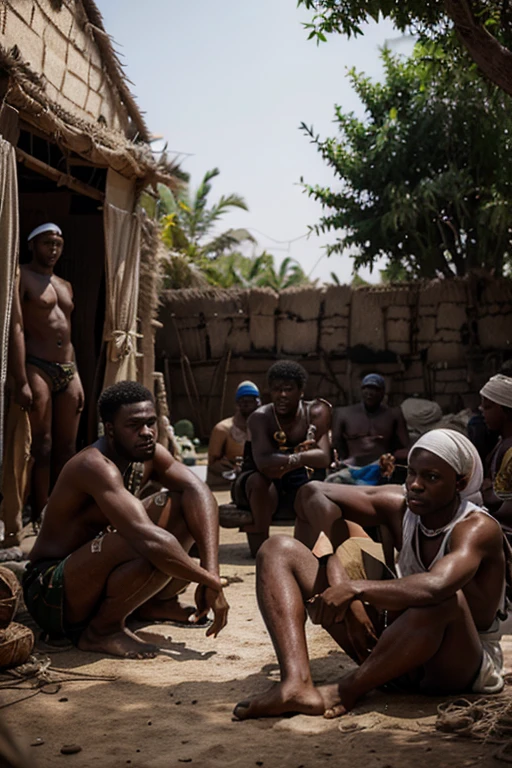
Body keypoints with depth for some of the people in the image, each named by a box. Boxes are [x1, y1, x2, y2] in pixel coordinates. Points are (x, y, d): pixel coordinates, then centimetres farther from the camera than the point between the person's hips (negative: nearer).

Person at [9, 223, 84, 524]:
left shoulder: (66, 286, 21)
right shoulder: (22, 277, -2)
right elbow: (15, 328, -12)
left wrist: (77, 379, 16)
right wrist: (21, 381, -20)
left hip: (67, 370, 7)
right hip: (37, 367, -7)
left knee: (67, 448, 5)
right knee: (41, 447, -10)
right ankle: (40, 516, -6)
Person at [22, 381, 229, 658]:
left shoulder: (150, 454, -2)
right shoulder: (96, 466, -28)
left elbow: (198, 492, -16)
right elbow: (149, 539, -40)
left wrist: (210, 572, -31)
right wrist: (211, 582, -32)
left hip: (97, 574, 9)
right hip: (51, 594, -9)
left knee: (181, 505, -3)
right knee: (155, 550, -36)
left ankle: (157, 603, 12)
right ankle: (101, 630, -11)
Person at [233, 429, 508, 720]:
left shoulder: (478, 528, -21)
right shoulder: (399, 506, -4)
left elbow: (435, 586, -43)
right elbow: (315, 492, -4)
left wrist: (355, 588, -40)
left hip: (458, 666, -6)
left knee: (444, 596, -45)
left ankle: (347, 691, -23)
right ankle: (297, 685, -30)